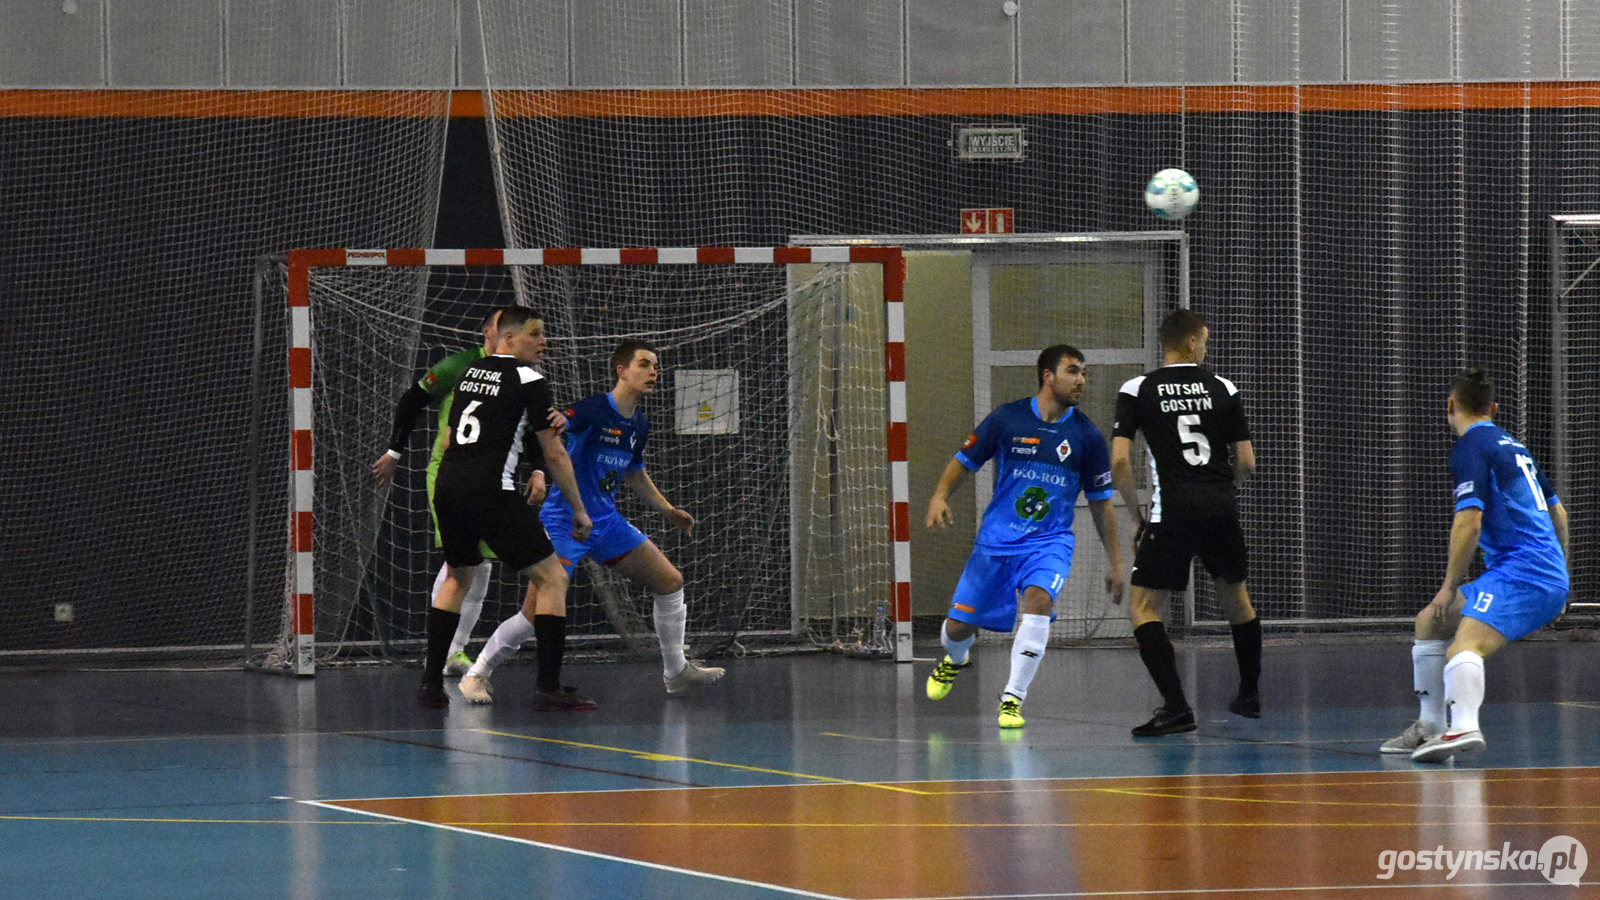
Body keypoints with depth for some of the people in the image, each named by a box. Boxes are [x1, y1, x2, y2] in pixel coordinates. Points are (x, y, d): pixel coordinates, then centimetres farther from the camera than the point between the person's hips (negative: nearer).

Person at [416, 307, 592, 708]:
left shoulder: (469, 373, 17)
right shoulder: (528, 380, -3)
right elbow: (554, 453, -3)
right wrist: (579, 509, 6)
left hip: (447, 485, 7)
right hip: (492, 491, -7)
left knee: (457, 578, 27)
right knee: (551, 578, 1)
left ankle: (431, 684, 22)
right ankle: (548, 686, -7)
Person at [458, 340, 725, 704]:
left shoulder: (639, 426, 9)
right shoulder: (593, 411, -16)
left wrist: (668, 511, 29)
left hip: (606, 521, 8)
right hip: (563, 521, -8)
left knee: (671, 582, 9)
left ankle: (676, 671, 24)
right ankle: (476, 674, 1)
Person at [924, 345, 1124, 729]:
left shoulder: (1086, 436, -1)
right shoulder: (1006, 419, -5)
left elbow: (1100, 502, 7)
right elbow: (963, 462, 5)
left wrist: (1114, 562, 6)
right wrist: (939, 496, -13)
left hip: (1050, 542, 0)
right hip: (996, 539, 0)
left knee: (1038, 598, -31)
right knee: (958, 626, 2)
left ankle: (1012, 698, -23)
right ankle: (954, 660, 42)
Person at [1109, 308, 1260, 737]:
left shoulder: (1137, 390, 1)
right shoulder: (1223, 389, 7)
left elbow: (1119, 463, -5)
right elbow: (1247, 463, 7)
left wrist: (1139, 514, 8)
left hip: (1173, 511, -3)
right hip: (1222, 508, 3)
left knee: (1143, 608, 1)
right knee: (1235, 597, 24)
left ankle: (1176, 707, -14)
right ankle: (1250, 695, 36)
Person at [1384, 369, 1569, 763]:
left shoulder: (1470, 447, -6)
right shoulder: (1513, 445, 22)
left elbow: (1469, 521, -17)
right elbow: (1557, 512, 30)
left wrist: (1450, 587, -11)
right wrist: (1558, 576, 39)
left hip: (1519, 573, -9)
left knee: (1466, 644, -32)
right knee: (1430, 622, 22)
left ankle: (1464, 727, -59)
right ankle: (1430, 729, 26)